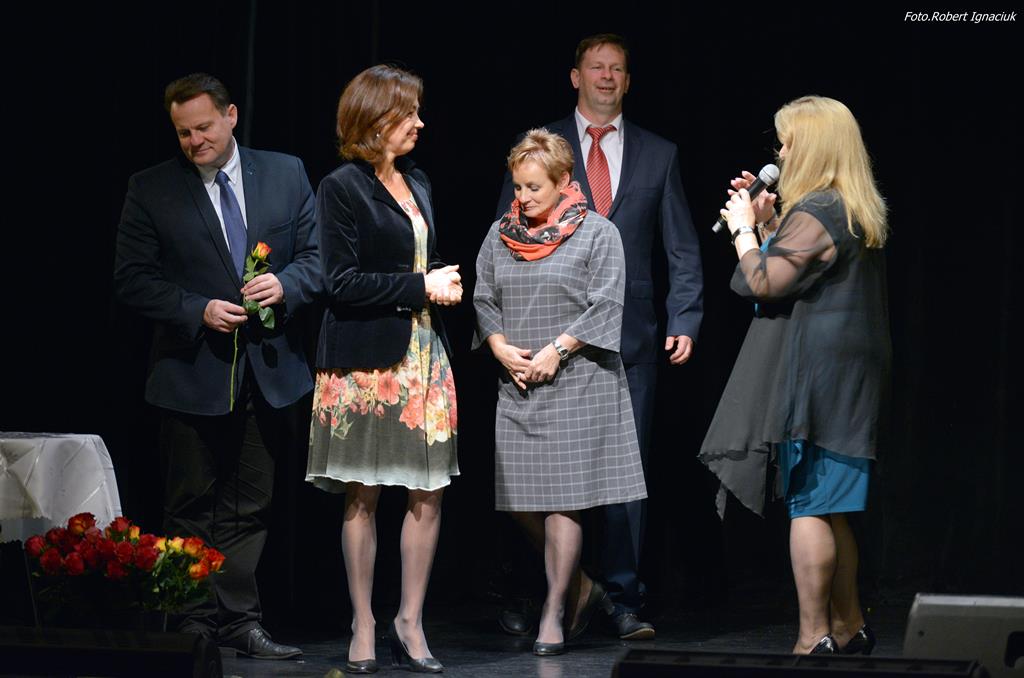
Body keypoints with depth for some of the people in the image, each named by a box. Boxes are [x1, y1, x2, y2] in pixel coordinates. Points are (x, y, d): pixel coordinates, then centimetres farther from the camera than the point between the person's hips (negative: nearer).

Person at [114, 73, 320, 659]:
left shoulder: (286, 175, 5)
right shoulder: (151, 191, -1)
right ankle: (198, 623, 12)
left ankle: (237, 620, 11)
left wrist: (285, 285, -15)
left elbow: (317, 255, 6)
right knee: (192, 508, 5)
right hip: (193, 374, -2)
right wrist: (199, 310, -16)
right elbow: (133, 280, -3)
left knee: (251, 506, 6)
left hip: (270, 371, 2)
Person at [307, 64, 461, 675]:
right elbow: (343, 282, -12)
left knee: (429, 492, 0)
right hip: (367, 360, -6)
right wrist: (421, 286, -14)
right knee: (363, 498, 0)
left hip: (425, 354, 6)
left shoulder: (418, 185, 16)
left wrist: (446, 283, 5)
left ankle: (411, 624, 9)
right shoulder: (342, 188, -5)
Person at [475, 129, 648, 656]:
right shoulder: (500, 234, 13)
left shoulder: (597, 233, -1)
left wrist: (557, 349, -13)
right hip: (516, 386, 5)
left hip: (575, 381, -5)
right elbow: (483, 298, 13)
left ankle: (554, 613, -2)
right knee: (520, 501, 3)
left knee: (562, 498, -8)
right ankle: (575, 579, 24)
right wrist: (501, 347, -4)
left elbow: (605, 305, -7)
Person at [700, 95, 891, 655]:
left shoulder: (814, 215, -16)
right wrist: (766, 222, 15)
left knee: (808, 507, -8)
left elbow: (765, 282, -16)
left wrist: (743, 228, -3)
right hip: (850, 375, 10)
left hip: (813, 376, -10)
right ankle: (848, 627, 21)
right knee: (830, 509, 16)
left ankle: (814, 639, -8)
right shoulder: (857, 212, 15)